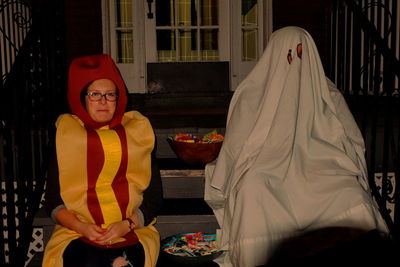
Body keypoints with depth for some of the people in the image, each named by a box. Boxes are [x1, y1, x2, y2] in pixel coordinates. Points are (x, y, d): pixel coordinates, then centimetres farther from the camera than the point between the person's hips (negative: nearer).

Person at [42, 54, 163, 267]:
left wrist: (127, 225, -10)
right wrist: (81, 227, -11)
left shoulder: (138, 131, 10)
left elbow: (154, 197, 8)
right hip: (76, 232, 0)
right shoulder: (64, 134, 8)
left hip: (133, 230, 1)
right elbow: (53, 201, 7)